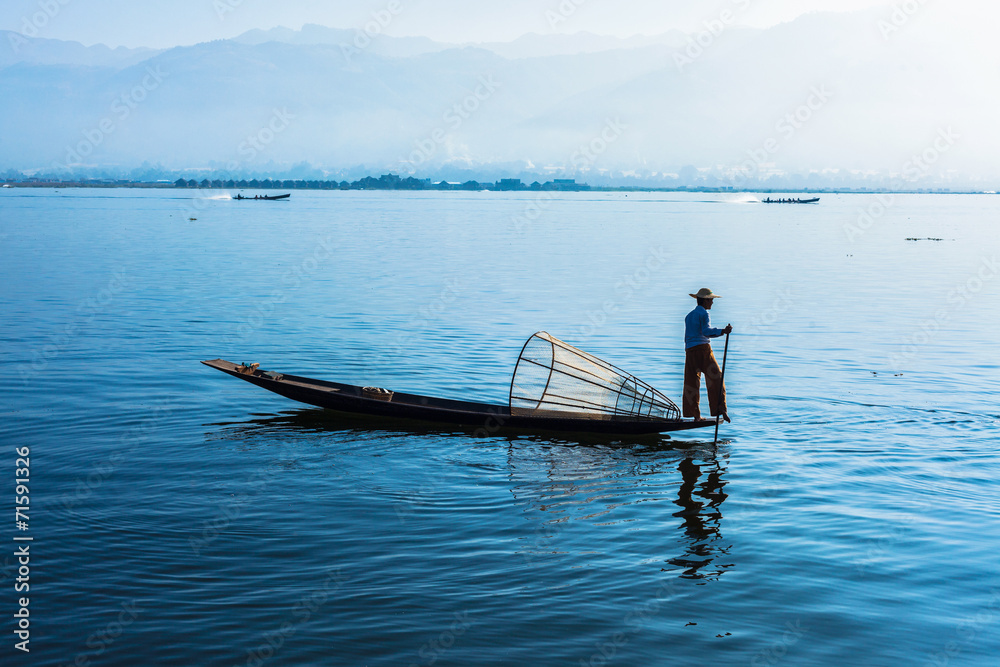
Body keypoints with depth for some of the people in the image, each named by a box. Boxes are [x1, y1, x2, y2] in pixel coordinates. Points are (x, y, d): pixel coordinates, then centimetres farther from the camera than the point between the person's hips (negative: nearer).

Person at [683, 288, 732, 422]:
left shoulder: (688, 316, 22)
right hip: (703, 348, -7)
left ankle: (694, 414, 1)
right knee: (715, 377, -5)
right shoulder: (703, 313, -2)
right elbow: (706, 331, -18)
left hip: (689, 350, 7)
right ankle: (719, 408, -16)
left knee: (691, 380, 4)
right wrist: (722, 331, -26)